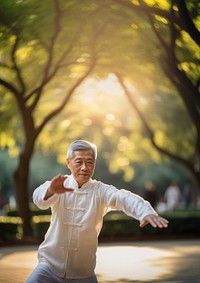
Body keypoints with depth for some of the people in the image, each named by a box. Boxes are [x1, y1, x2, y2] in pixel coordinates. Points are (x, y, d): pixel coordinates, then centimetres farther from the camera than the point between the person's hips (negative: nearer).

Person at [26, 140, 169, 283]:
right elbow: (40, 198, -23)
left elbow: (124, 198, -20)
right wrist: (51, 191, -48)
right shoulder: (59, 187, -3)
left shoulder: (101, 191, -2)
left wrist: (146, 212, -42)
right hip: (50, 266, -1)